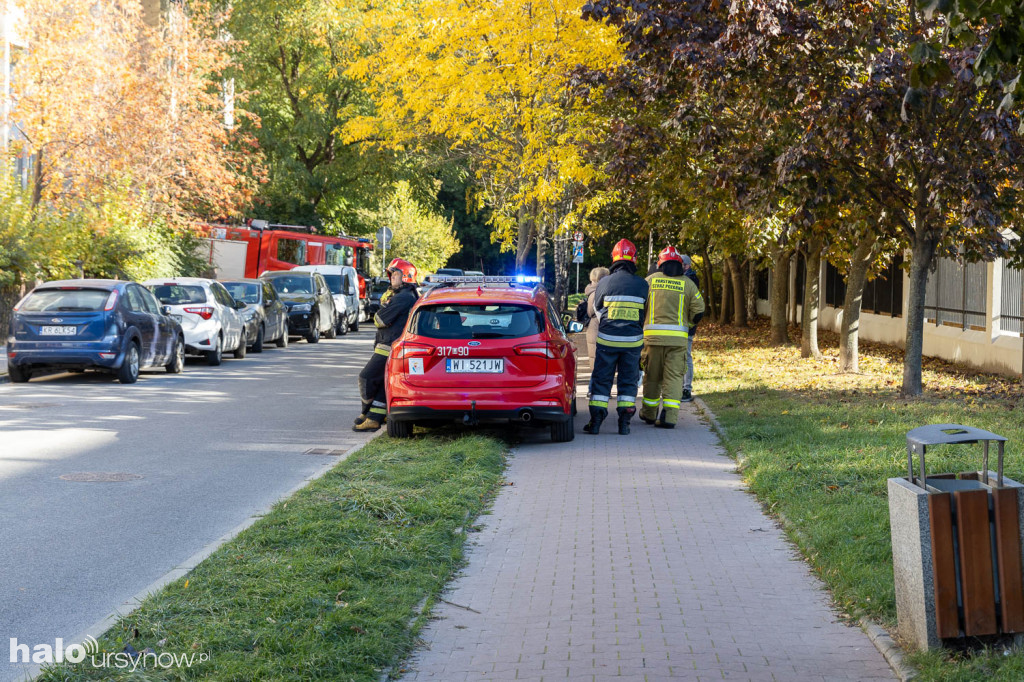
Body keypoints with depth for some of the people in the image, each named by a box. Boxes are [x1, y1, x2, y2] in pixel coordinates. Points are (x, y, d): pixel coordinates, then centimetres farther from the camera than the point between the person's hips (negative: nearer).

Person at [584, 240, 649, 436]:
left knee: (601, 379, 6)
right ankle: (624, 422, 6)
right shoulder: (641, 285, -1)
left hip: (607, 339, -1)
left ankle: (596, 421, 2)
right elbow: (645, 313, 11)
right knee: (628, 380, 10)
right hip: (632, 341, 1)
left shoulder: (604, 283, -4)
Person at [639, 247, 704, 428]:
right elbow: (698, 311, 3)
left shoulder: (650, 280, 5)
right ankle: (669, 416, -10)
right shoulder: (688, 284, 5)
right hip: (678, 337, -1)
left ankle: (649, 413, 24)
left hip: (653, 335, 1)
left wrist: (642, 324, 23)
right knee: (674, 376, 1)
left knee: (652, 375, 12)